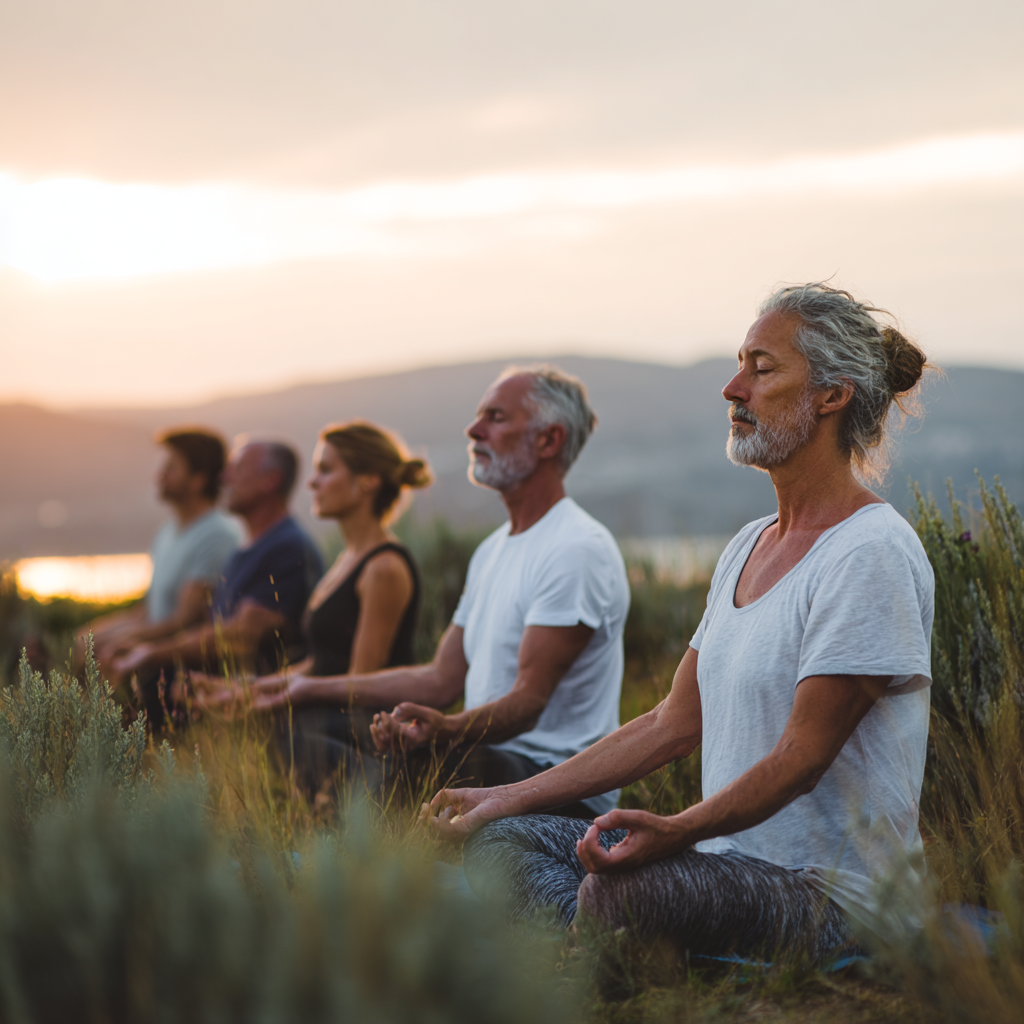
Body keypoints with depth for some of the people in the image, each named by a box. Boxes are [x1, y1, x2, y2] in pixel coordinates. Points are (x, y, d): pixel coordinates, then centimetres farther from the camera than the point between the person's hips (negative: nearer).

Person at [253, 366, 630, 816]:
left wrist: (446, 729, -42)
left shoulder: (578, 550, -13)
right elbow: (442, 679, 19)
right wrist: (317, 690, 18)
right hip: (485, 756, 9)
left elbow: (528, 701, -22)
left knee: (403, 758, -36)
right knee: (297, 746, 0)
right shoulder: (492, 551, 19)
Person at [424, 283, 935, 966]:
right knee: (498, 837, -2)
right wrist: (509, 799, 10)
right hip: (727, 860, 9)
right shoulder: (749, 546, 14)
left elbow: (801, 759, -20)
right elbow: (675, 725, 14)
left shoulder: (872, 553, -14)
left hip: (833, 892, -9)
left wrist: (677, 831, -35)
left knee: (618, 888, -35)